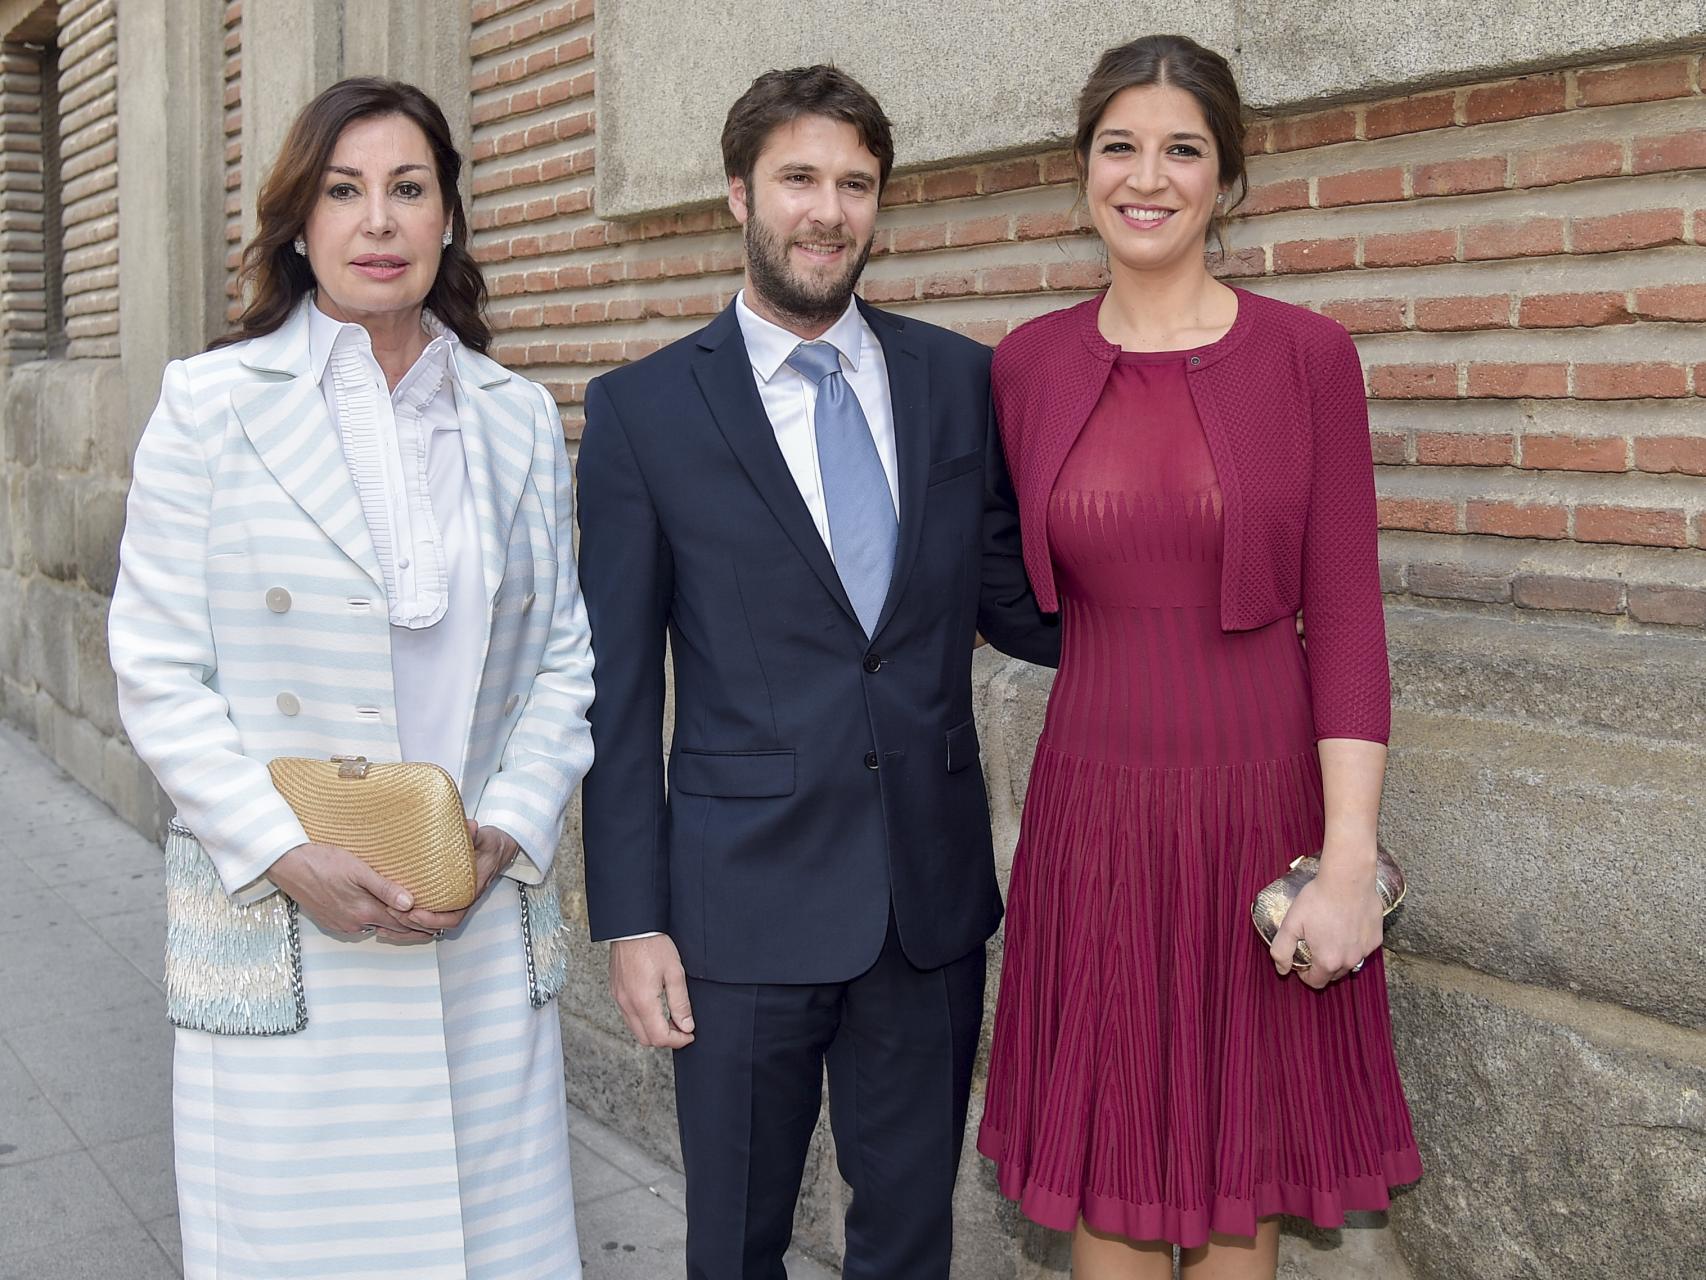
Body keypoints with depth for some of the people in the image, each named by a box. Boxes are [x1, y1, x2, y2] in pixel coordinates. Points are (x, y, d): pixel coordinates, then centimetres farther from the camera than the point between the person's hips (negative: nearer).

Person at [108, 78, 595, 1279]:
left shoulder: (523, 418, 7)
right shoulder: (211, 403, -1)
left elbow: (562, 659, 8)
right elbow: (158, 672, -4)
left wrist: (505, 833, -7)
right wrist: (286, 854, -14)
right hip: (282, 932, -2)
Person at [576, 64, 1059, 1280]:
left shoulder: (962, 381, 3)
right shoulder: (641, 408, -3)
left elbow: (1006, 596, 9)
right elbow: (619, 682, -3)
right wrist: (631, 916, -5)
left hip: (935, 892, 2)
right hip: (744, 903, -2)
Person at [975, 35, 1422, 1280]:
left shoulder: (1308, 355, -3)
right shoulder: (1030, 364, 3)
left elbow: (1346, 615, -7)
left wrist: (1350, 860, -12)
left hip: (1265, 806, -1)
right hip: (1096, 813, 2)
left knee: (1242, 1170, 11)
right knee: (1109, 1166, 11)